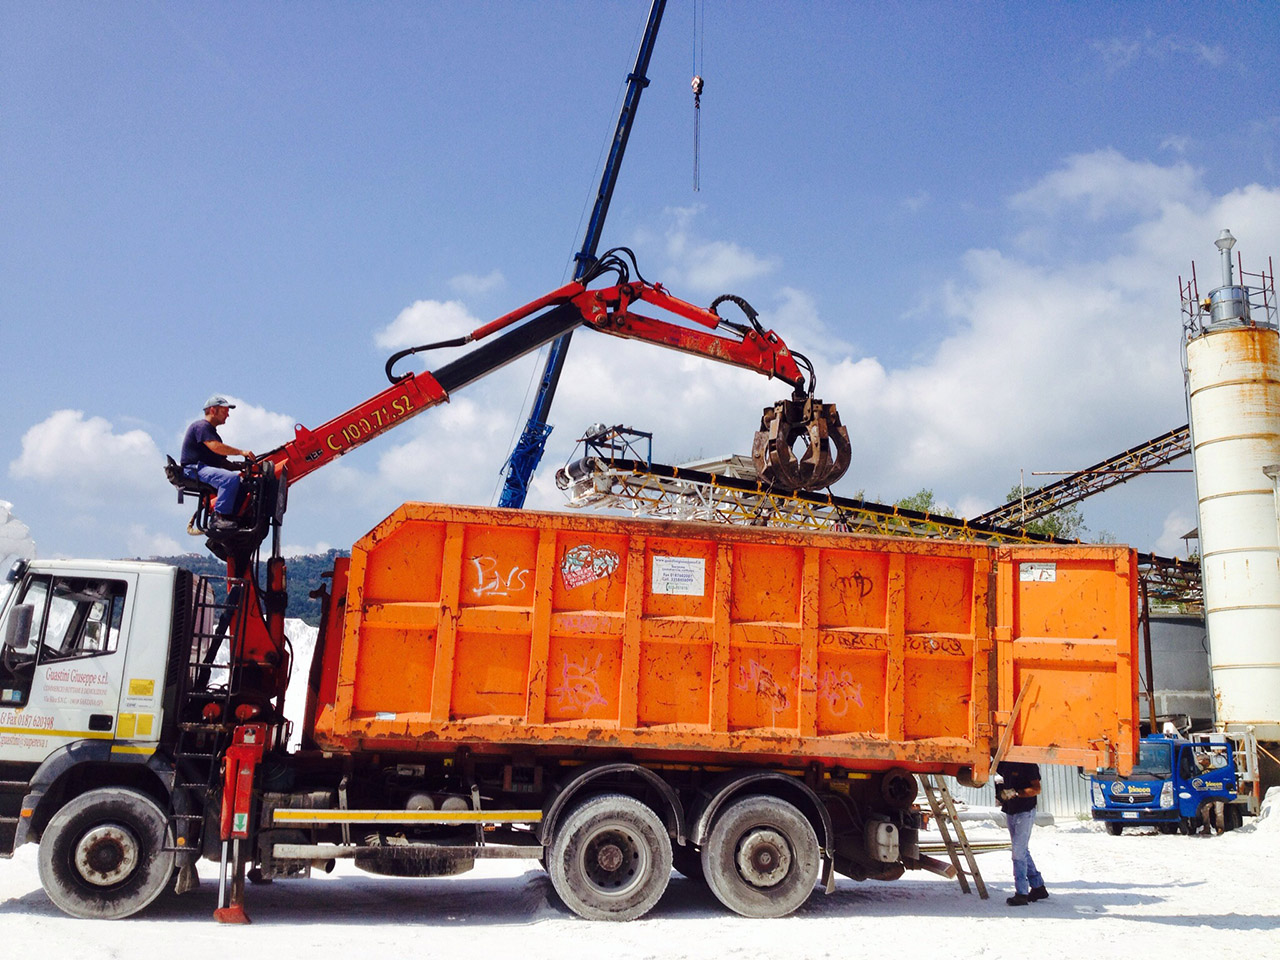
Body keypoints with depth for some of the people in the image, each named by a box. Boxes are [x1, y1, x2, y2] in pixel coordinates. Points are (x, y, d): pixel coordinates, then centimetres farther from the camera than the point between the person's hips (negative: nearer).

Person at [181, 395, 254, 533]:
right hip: (194, 469, -10)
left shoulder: (211, 430, 28)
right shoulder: (201, 426, -5)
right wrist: (241, 452, -22)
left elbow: (221, 460, 23)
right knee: (231, 478, -32)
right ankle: (219, 517, -33)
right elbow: (215, 447, -23)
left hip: (208, 469, 10)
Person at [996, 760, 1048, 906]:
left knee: (1019, 852, -9)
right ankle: (1038, 887, 27)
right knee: (1022, 851, 15)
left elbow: (1036, 789, -19)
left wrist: (1015, 793, -29)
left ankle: (1021, 894, -4)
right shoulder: (1004, 763, 5)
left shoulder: (1028, 765, -15)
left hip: (1025, 813, -8)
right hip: (1010, 811, 8)